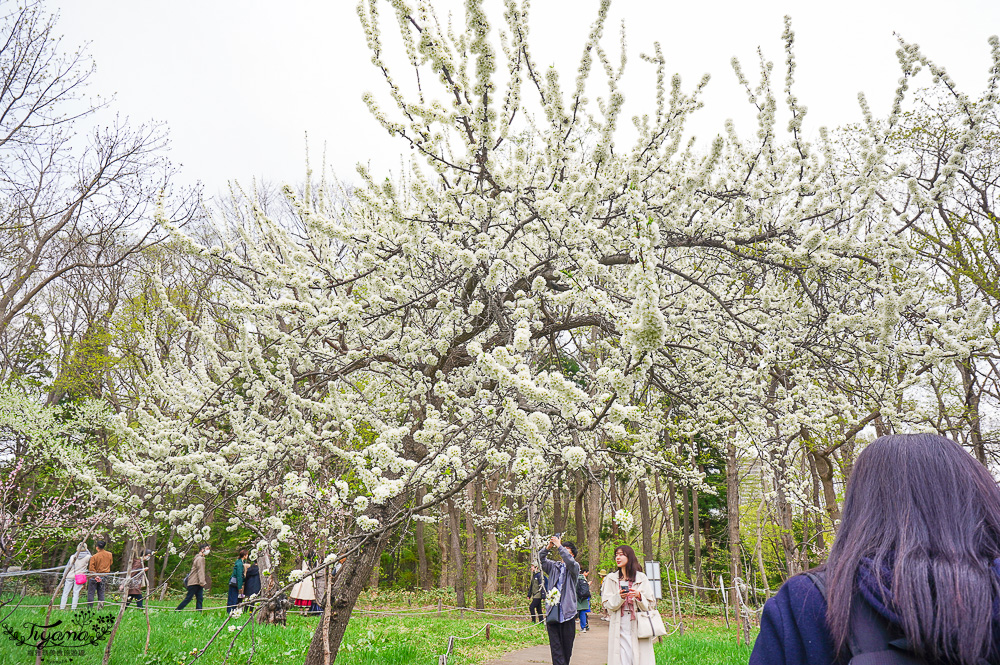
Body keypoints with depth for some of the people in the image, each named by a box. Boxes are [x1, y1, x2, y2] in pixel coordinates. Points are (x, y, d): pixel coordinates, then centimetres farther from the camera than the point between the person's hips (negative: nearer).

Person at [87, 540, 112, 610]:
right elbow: (111, 563, 15)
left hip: (94, 577, -4)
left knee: (91, 593, 6)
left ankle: (89, 608, 6)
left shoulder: (94, 557, -15)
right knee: (101, 593, 12)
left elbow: (91, 568, -15)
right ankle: (101, 606, 3)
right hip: (104, 577, 4)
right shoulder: (109, 555, -2)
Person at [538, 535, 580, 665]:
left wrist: (559, 546, -17)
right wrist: (549, 546, -13)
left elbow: (570, 562, -15)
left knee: (567, 646, 4)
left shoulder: (575, 567, 7)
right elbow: (541, 559, 3)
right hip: (552, 613, 2)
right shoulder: (554, 566, 16)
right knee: (555, 647, -4)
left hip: (567, 613, -2)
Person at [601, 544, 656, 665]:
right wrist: (619, 597, -13)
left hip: (638, 627, 0)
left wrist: (639, 596, -13)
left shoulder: (641, 577, 6)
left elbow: (651, 605, 6)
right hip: (619, 628, 1)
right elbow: (607, 604, 4)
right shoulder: (611, 578, 9)